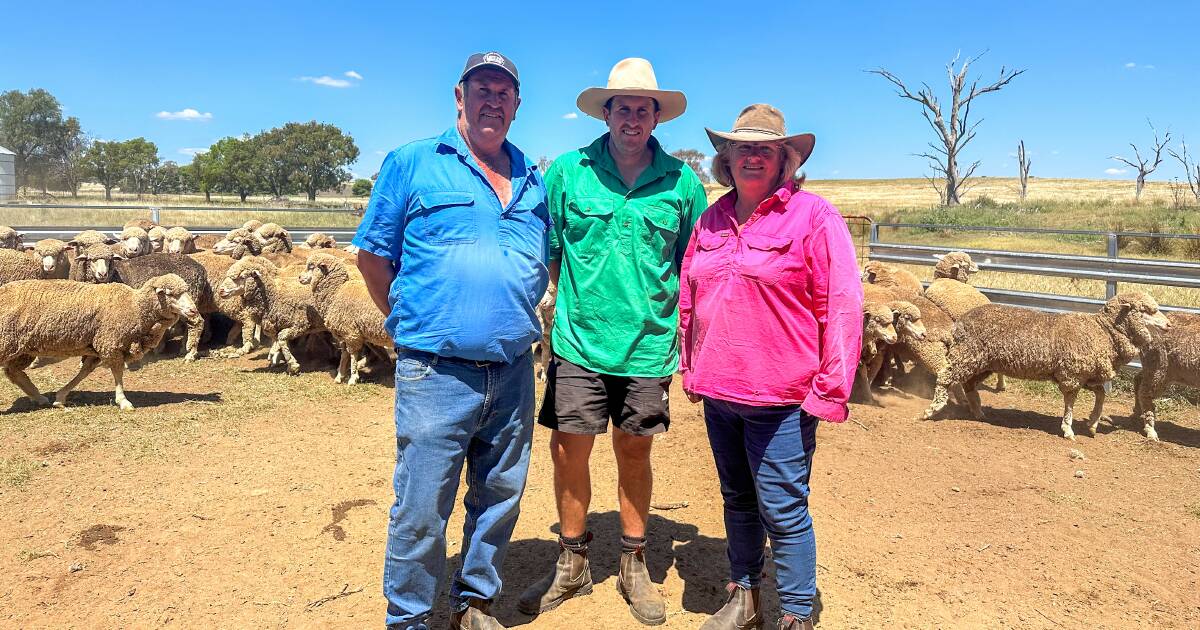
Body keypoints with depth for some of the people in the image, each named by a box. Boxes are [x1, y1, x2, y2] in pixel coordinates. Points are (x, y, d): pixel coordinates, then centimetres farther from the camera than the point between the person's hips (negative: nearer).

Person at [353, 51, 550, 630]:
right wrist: (413, 324, 6)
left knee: (500, 498, 15)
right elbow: (373, 256, 3)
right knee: (421, 509, 2)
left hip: (514, 371, 5)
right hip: (436, 372, -4)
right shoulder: (412, 163, 0)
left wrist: (515, 321, 14)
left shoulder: (533, 181, 13)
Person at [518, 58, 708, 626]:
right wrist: (574, 301, 4)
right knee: (568, 450, 4)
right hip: (579, 343, 0)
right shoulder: (566, 172, 0)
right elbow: (547, 251, 7)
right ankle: (571, 566, 25)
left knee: (635, 452, 12)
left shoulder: (682, 181, 1)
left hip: (649, 346, 0)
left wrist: (676, 316, 4)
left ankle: (633, 567, 30)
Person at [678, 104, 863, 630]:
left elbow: (842, 307, -12)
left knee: (783, 511, 3)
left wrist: (830, 391, -14)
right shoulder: (710, 220, 9)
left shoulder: (812, 215, -8)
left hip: (780, 399, -6)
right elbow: (689, 300, 17)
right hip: (718, 392, 6)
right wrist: (691, 370, 16)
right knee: (738, 501, 19)